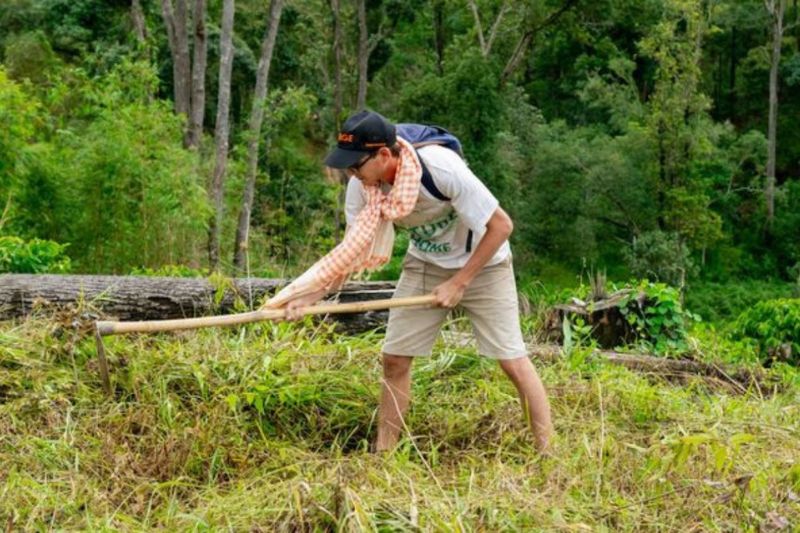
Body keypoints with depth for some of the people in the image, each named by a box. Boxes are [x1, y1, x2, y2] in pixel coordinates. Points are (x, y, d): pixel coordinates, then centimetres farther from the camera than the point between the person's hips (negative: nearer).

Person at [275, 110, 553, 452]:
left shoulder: (441, 168, -33)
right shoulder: (362, 186, -18)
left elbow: (501, 225, -25)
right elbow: (352, 250, -8)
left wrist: (459, 282, -21)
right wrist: (313, 295, -22)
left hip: (481, 263, -5)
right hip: (424, 265, 5)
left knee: (512, 360, -9)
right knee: (394, 357, 0)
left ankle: (546, 453, 3)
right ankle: (383, 453, 14)